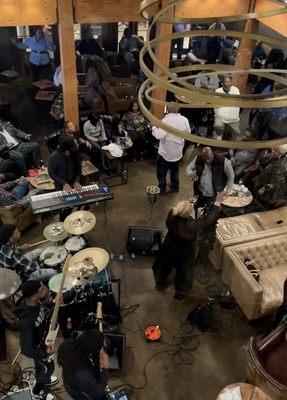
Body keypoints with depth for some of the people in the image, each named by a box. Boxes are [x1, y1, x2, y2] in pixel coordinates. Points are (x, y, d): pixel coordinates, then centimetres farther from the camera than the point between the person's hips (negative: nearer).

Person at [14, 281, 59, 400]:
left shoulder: (36, 302, -23)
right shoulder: (26, 322, -45)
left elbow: (45, 308, 1)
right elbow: (26, 349, -34)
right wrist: (45, 353, -30)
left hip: (43, 339, 6)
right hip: (37, 347, -6)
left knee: (41, 365, 33)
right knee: (48, 368, 21)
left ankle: (44, 380, 62)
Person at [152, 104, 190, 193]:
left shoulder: (165, 120, -23)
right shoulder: (184, 120, -7)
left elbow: (160, 136, -28)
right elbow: (188, 132, 7)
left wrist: (154, 127, -13)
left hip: (166, 151, -5)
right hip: (178, 151, 5)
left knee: (161, 170, 14)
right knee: (175, 169, 24)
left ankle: (162, 188, 23)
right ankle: (175, 186, 34)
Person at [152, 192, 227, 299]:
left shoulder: (171, 215, -30)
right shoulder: (193, 226, -41)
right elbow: (211, 218, -29)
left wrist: (189, 204, -5)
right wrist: (217, 202, -21)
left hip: (169, 248, 4)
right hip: (184, 253, -4)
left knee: (165, 265, 31)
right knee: (183, 271, 26)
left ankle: (160, 283, 59)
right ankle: (180, 292, 52)